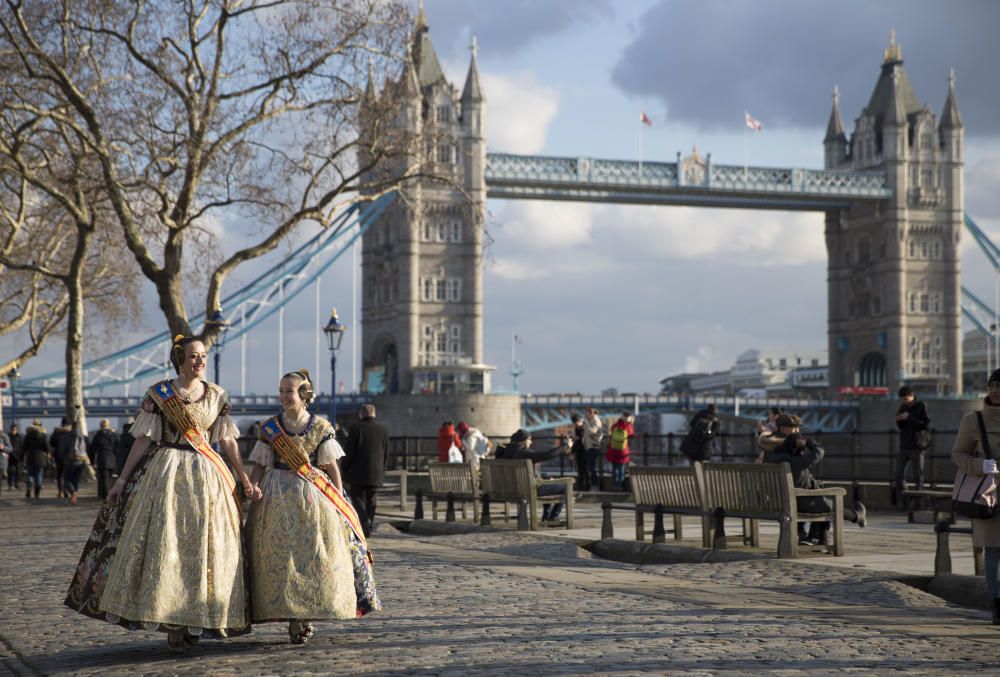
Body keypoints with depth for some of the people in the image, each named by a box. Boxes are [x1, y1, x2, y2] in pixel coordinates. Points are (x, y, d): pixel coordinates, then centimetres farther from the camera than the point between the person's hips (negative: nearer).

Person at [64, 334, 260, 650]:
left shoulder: (217, 395, 8)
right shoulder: (158, 393, -1)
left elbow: (227, 441, 8)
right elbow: (143, 439, 0)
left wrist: (245, 479, 4)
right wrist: (123, 478, -3)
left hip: (207, 476, 3)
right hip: (166, 473, -3)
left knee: (204, 546, 2)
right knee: (164, 543, -6)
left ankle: (192, 621, 10)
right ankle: (171, 622, 1)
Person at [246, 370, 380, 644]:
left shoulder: (321, 427, 3)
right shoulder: (270, 428, 5)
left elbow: (332, 468, 4)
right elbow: (259, 467, 6)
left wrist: (340, 503, 0)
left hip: (314, 497, 0)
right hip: (278, 497, 0)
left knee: (315, 556, -3)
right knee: (283, 557, -4)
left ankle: (307, 614, 10)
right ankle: (293, 620, 1)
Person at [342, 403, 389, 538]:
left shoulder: (356, 427, -7)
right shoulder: (383, 431, 7)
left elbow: (349, 451, -9)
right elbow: (386, 455, 10)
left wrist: (343, 470, 0)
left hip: (358, 472, -4)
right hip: (376, 475, 4)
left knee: (357, 498, 1)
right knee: (370, 500, 12)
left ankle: (365, 522, -20)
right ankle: (369, 527, 13)